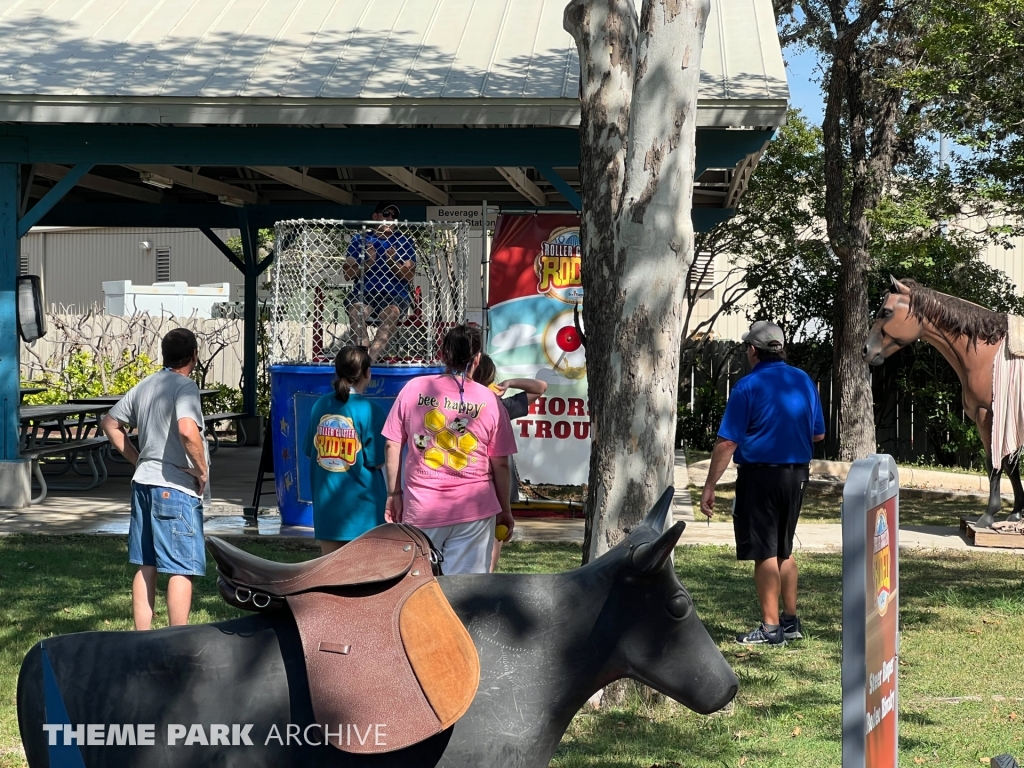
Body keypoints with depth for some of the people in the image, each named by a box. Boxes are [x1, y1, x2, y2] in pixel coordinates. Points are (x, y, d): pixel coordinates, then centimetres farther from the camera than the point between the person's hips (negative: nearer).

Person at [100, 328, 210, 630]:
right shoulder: (185, 387, -13)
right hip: (176, 489, -8)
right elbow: (187, 430, -30)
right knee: (182, 570, -3)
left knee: (146, 567, 12)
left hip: (143, 483, 8)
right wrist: (202, 469, -16)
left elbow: (110, 423, 21)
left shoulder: (143, 386, 12)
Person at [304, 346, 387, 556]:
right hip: (362, 506, -4)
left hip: (326, 504, 4)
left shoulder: (320, 406, 1)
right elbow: (377, 462, -11)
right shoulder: (369, 410, -13)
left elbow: (311, 453, 9)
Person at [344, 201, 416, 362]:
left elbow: (410, 277, 5)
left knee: (391, 312, -35)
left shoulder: (404, 243, 12)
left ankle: (370, 358, -45)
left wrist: (393, 262, -12)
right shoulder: (359, 240, 14)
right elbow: (348, 274, 8)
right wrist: (367, 263, -10)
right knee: (355, 309, -33)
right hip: (363, 294, 1)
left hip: (395, 296, -1)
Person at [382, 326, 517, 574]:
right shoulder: (489, 400, -2)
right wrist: (505, 510, 12)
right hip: (474, 508, -1)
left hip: (421, 507, 1)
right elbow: (500, 464, 1)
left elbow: (392, 446, 3)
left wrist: (394, 493, 12)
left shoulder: (414, 389, 1)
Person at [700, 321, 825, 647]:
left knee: (764, 552, 0)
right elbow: (818, 434, 12)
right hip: (796, 475, 6)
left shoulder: (749, 385, -11)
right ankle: (790, 621, 22)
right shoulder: (804, 381, 6)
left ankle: (771, 628, 3)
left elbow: (727, 442, -15)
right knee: (784, 550, 17)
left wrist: (710, 486, -11)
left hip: (760, 475, -6)